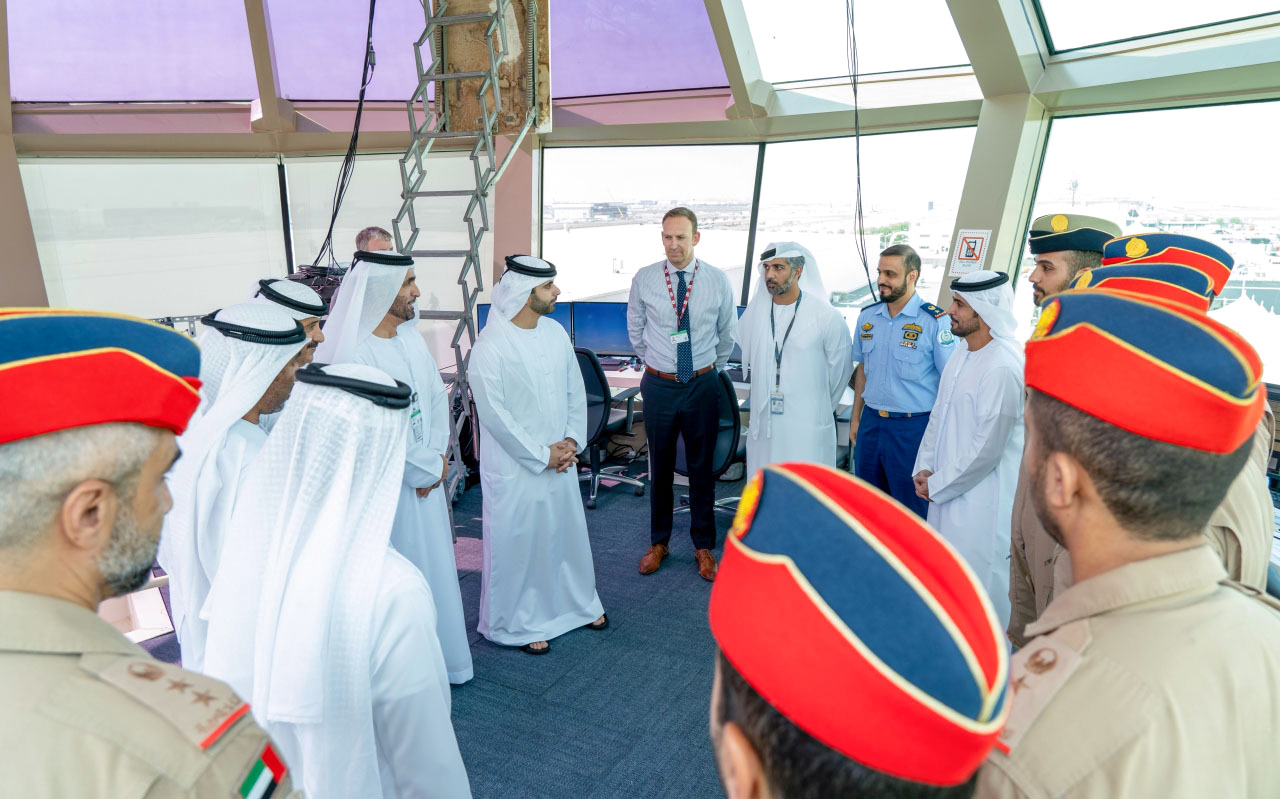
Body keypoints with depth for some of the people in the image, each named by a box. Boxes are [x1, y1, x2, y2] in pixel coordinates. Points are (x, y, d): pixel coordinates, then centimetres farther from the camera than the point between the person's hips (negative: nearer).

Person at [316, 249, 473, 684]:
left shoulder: (410, 334, 3)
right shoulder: (350, 350, -22)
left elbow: (437, 395, 8)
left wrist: (437, 454, -4)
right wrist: (427, 468, -12)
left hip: (426, 476, 8)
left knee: (434, 565, 20)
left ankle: (441, 656, 39)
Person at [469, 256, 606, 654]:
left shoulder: (555, 332, 3)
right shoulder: (491, 346, -19)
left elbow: (575, 389, 8)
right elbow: (493, 413, -19)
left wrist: (572, 441, -3)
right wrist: (541, 455, -15)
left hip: (560, 459, 7)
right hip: (515, 466, -6)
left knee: (568, 531, 20)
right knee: (518, 542, 7)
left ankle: (578, 602, 42)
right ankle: (517, 624, 28)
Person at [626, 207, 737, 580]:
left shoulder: (718, 280, -4)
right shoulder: (644, 279, -4)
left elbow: (727, 333, 10)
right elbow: (635, 329, 11)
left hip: (702, 385, 0)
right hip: (658, 385, 0)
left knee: (702, 466, 10)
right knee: (660, 466, 12)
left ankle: (703, 546, 26)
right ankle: (658, 542, 29)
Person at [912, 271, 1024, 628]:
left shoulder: (1003, 367, -23)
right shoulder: (963, 351, 6)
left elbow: (987, 448, -21)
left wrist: (938, 484, -11)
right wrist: (925, 467, 5)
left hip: (982, 500, -9)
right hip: (947, 489, 9)